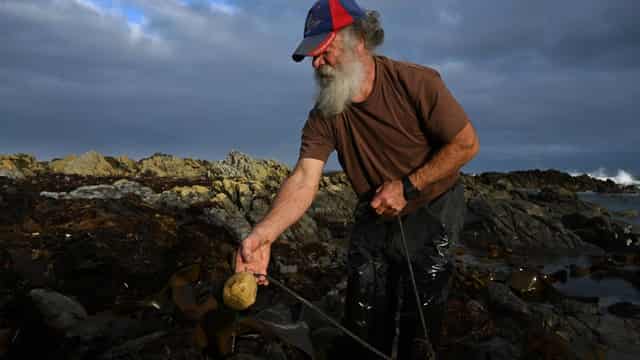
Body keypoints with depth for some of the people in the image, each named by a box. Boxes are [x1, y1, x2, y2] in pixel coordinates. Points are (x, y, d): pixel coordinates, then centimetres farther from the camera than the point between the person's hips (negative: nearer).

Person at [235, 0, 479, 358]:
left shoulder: (417, 83, -22)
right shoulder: (324, 115, -12)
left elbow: (467, 144, -17)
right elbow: (304, 180, -23)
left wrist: (408, 186, -23)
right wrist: (263, 234, -39)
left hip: (431, 210, -3)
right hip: (375, 216, 4)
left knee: (418, 322, 1)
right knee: (364, 318, 11)